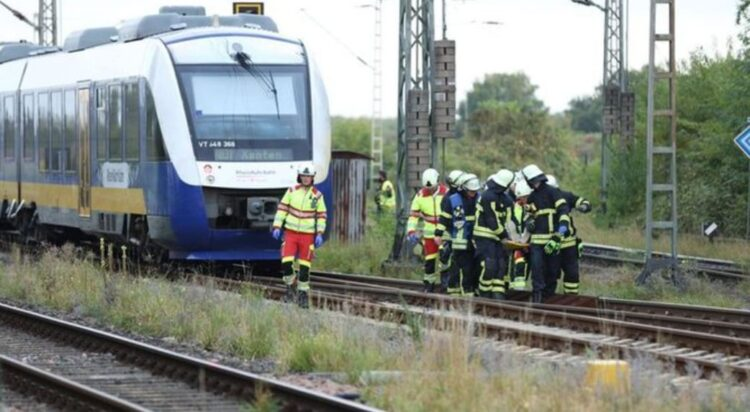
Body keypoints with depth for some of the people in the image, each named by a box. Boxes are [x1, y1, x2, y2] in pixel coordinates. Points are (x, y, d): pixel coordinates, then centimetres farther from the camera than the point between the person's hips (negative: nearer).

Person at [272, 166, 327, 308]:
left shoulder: (317, 195, 0)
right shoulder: (292, 191, 0)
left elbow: (321, 215, 4)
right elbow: (282, 208, 3)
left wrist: (319, 234, -3)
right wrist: (277, 226, -3)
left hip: (307, 234, 0)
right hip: (291, 232, 0)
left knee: (305, 267, 1)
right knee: (286, 263, -12)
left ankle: (302, 294, 14)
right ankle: (290, 287, 12)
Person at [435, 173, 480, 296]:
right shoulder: (452, 200, -3)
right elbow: (444, 217, -1)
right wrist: (438, 233, -5)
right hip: (460, 241, -4)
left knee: (475, 267, 6)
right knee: (465, 269, -7)